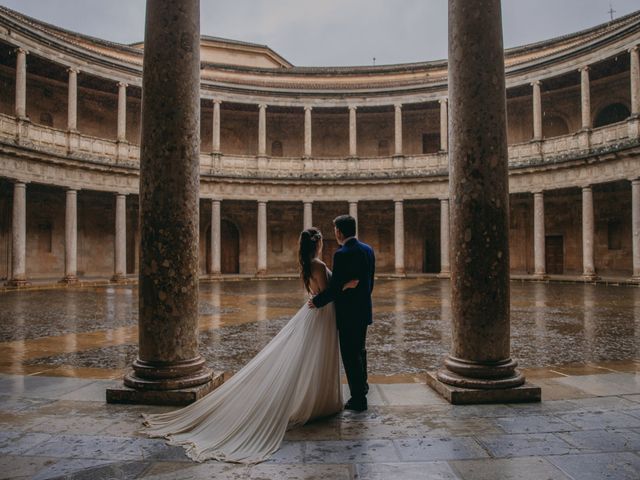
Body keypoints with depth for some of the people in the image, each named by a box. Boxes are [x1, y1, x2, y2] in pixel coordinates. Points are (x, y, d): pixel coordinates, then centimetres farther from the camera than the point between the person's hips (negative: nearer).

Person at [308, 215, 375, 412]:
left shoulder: (342, 254, -22)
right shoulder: (368, 250, 4)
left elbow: (335, 287, -22)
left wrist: (317, 301, -8)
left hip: (348, 313, -9)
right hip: (364, 310, 9)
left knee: (350, 355, 3)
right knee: (360, 350, 26)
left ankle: (358, 399, 12)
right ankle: (362, 385, 45)